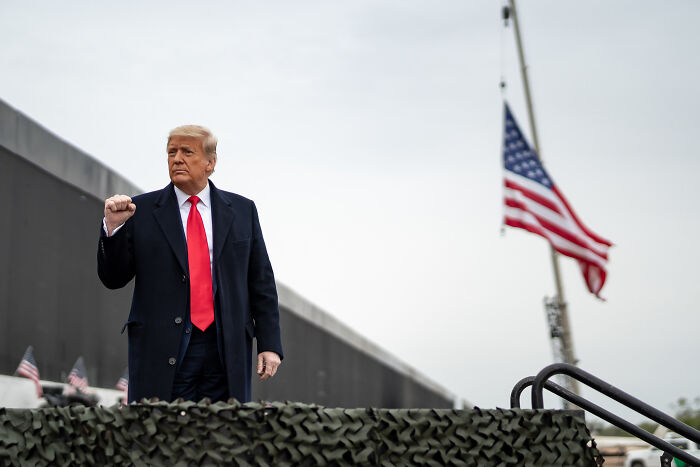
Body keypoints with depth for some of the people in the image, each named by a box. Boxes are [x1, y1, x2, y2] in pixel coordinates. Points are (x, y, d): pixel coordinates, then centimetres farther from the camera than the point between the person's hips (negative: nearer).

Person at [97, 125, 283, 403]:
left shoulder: (242, 211, 11)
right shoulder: (142, 210, 6)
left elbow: (261, 283, 10)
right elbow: (113, 279, 5)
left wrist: (269, 344, 3)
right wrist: (113, 227, -11)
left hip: (228, 350, 2)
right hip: (162, 351, -1)